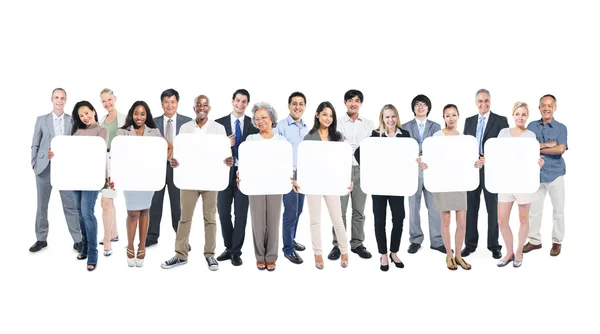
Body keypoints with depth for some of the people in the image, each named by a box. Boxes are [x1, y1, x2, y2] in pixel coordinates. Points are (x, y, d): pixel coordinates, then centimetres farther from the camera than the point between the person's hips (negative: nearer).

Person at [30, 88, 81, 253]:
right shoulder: (41, 120, 8)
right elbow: (35, 145, 8)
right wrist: (34, 164, -1)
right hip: (45, 167, 2)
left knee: (70, 205, 0)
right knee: (42, 205, 9)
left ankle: (77, 240, 5)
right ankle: (41, 239, 20)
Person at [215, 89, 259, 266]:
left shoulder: (253, 124, 1)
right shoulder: (220, 123, 2)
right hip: (225, 173, 1)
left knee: (241, 213, 4)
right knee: (223, 212, 8)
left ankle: (236, 251, 14)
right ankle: (229, 248, 25)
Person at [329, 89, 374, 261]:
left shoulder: (369, 124, 11)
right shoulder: (338, 122, 4)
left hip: (362, 169, 2)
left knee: (359, 211, 8)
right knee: (340, 210, 1)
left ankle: (357, 244, 17)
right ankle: (338, 245, 9)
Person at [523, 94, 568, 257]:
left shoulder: (561, 127, -2)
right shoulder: (532, 126, 5)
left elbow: (561, 149, -17)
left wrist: (537, 147, -11)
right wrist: (548, 144, -15)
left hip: (555, 173, -2)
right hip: (536, 173, 2)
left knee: (558, 209, 6)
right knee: (534, 209, 8)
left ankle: (557, 242, 20)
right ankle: (535, 240, 21)